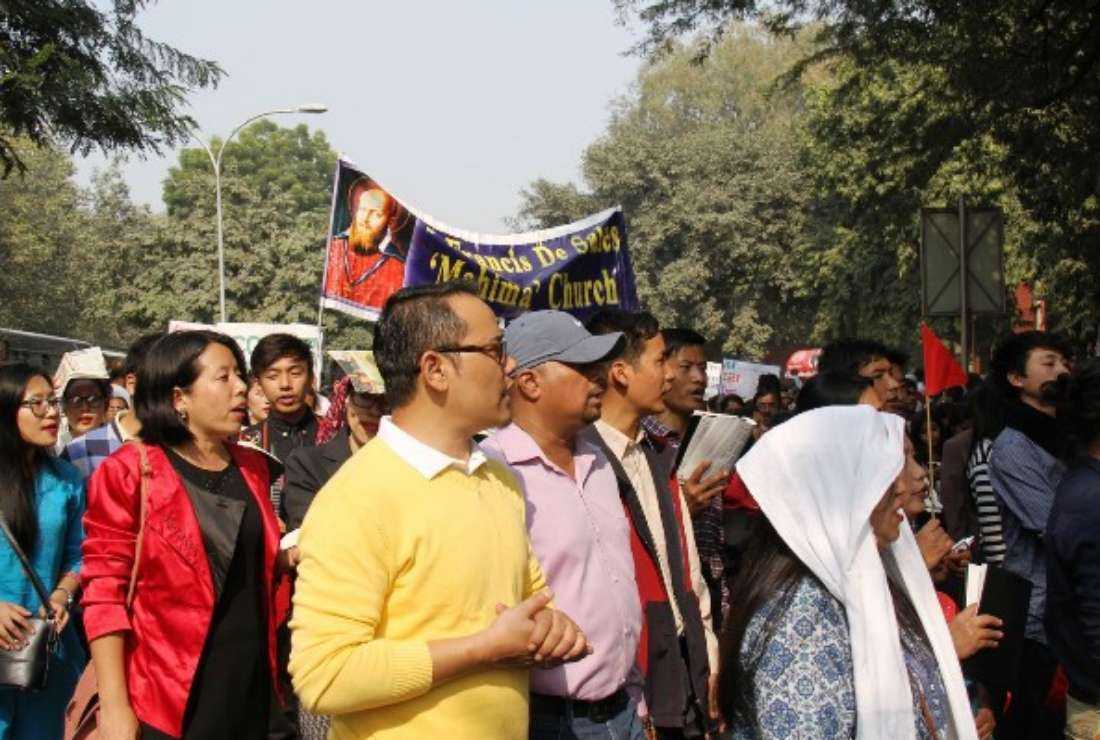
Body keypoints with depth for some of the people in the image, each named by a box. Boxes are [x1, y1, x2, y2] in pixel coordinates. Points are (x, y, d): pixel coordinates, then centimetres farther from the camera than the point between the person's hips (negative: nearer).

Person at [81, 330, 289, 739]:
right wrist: (113, 704, -16)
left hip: (251, 686, 6)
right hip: (166, 699, -6)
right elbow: (105, 593, -11)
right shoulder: (129, 472, -8)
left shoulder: (254, 468, 10)